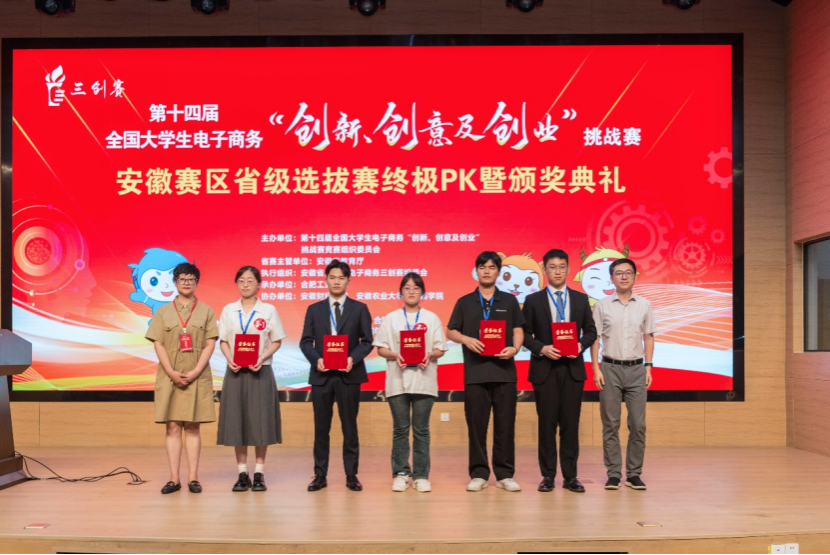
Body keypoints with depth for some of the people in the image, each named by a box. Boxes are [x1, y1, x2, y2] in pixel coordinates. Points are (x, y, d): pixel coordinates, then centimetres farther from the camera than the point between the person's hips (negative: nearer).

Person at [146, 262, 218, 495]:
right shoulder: (163, 312, 8)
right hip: (170, 377, 1)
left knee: (193, 427, 2)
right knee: (173, 426, 1)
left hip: (197, 377, -1)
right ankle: (174, 479, 4)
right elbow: (158, 345, 1)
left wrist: (195, 372, -12)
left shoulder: (206, 311, 7)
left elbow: (210, 345, 0)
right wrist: (172, 373, -11)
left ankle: (193, 478, 4)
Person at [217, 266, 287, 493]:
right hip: (235, 372, 2)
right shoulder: (228, 310, 7)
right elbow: (223, 342, 8)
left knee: (260, 421, -1)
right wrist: (230, 358, -11)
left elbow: (276, 342, 2)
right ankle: (242, 473, 12)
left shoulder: (268, 310, 2)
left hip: (260, 371, -2)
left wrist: (262, 358, -14)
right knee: (237, 421, 2)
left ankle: (259, 473, 8)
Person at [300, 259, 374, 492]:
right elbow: (305, 342, 6)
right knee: (321, 427, 6)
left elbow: (367, 342, 2)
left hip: (349, 374, -1)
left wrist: (353, 359, -15)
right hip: (321, 375, 1)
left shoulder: (360, 309, 6)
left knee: (350, 426, 3)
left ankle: (351, 475, 11)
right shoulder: (314, 309, 10)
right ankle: (320, 475, 13)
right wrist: (316, 359, -12)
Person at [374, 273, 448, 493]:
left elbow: (440, 349, 6)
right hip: (398, 381, 0)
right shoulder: (391, 318, 9)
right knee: (400, 429, 4)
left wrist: (430, 355, -14)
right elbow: (381, 348, 6)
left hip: (424, 381, 0)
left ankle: (421, 475, 7)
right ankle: (400, 473, 12)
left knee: (421, 430, 2)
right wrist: (394, 355, -13)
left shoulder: (432, 318, 9)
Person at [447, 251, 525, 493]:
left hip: (504, 370, 0)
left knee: (505, 425, 1)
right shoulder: (465, 302, 11)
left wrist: (515, 347, -12)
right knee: (476, 425, 3)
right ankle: (479, 474, 11)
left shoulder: (509, 301, 11)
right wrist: (466, 339, -10)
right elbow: (451, 332, 10)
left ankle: (505, 475, 9)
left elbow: (518, 330, 9)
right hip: (475, 371, 0)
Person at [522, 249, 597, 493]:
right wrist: (542, 348, -13)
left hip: (573, 367, 2)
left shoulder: (581, 299, 9)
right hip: (544, 368, -1)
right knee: (547, 423, 2)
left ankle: (570, 476, 10)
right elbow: (525, 334, 2)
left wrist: (581, 345, -9)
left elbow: (591, 331, 10)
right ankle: (548, 476, 10)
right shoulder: (533, 300, 3)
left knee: (571, 423, 3)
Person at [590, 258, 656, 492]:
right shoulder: (602, 306, 2)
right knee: (610, 424, 2)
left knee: (638, 424, 0)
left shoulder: (644, 305, 7)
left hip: (636, 369, 1)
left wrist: (648, 367, 2)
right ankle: (613, 474, 9)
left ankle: (634, 473, 10)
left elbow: (648, 337, 11)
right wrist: (596, 369, -4)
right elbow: (594, 338, 2)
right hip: (610, 368, -1)